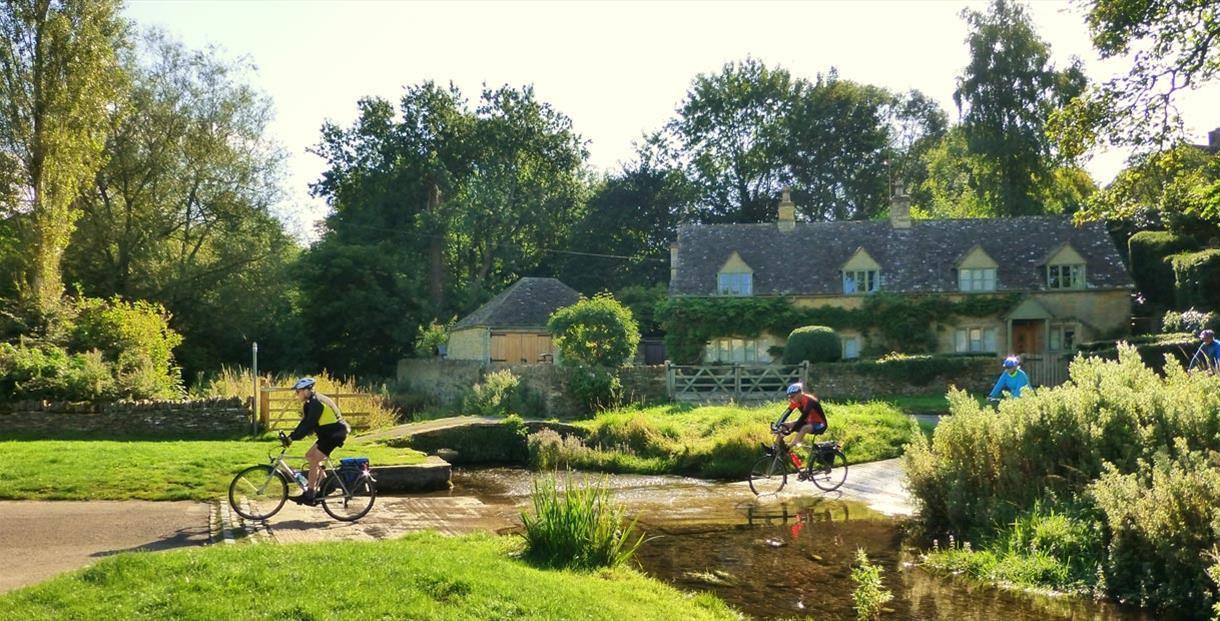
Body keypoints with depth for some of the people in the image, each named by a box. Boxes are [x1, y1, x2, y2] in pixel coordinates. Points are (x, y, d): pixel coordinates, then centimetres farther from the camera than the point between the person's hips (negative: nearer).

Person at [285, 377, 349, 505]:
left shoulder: (316, 402, -19)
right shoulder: (312, 402, 12)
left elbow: (309, 424, -25)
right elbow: (306, 422, 14)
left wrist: (292, 438, -24)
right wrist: (292, 436, 7)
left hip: (335, 434, -10)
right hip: (329, 433, 10)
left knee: (314, 461, -11)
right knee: (309, 456, 12)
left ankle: (309, 495, -7)